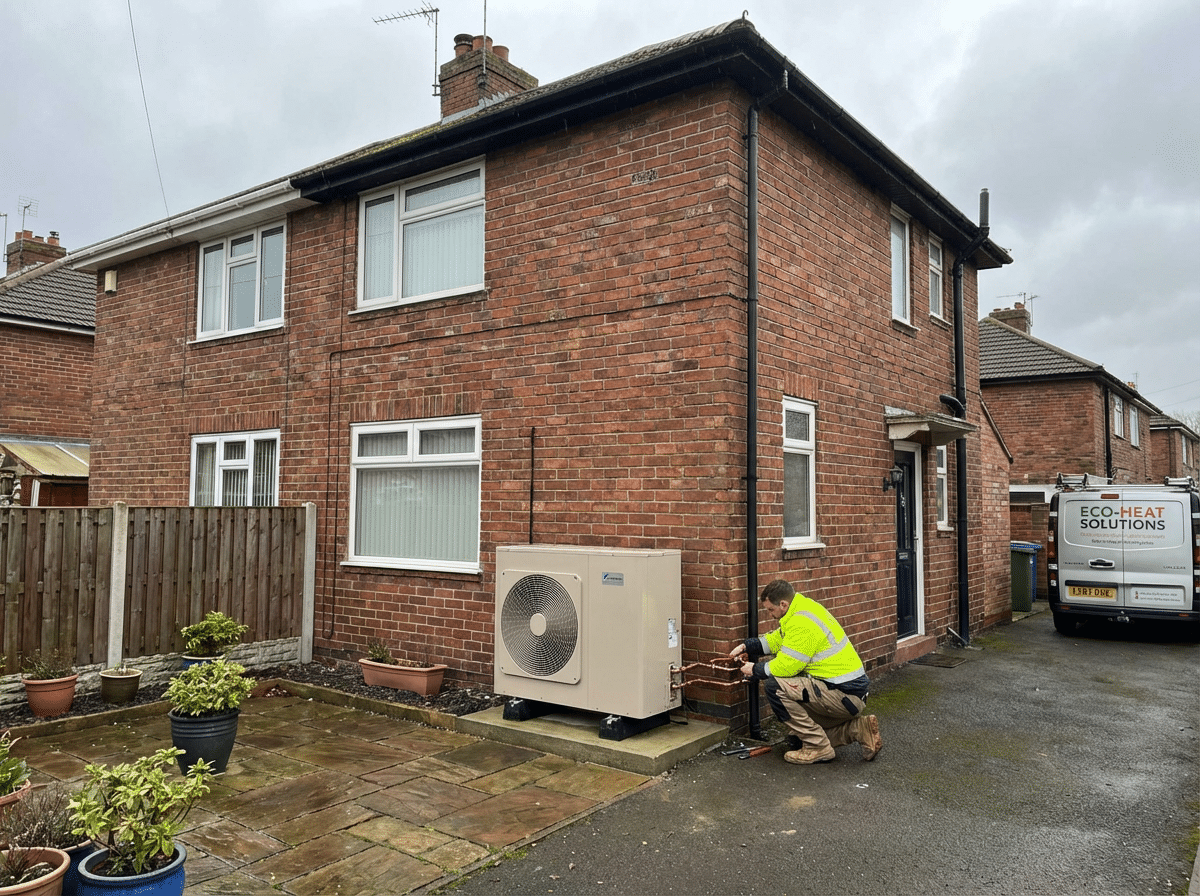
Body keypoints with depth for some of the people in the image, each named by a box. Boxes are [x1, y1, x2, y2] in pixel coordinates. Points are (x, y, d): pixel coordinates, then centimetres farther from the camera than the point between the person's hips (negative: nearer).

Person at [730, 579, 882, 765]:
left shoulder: (802, 624, -22)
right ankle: (859, 728, 13)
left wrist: (755, 670, -5)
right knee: (796, 740, 19)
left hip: (846, 695, -10)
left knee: (774, 686, -19)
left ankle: (818, 748, -9)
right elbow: (778, 639, 22)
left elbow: (785, 667, -21)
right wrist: (747, 646, 14)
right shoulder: (804, 607, 9)